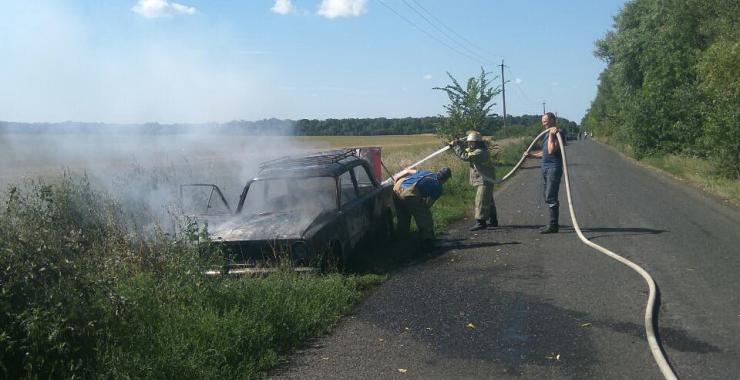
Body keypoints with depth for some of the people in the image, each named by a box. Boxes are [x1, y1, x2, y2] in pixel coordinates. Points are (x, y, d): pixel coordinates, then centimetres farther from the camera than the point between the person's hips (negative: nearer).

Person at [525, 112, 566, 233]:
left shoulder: (558, 133, -12)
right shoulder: (547, 134, 17)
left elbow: (551, 150, -23)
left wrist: (551, 135, -22)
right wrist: (532, 155, 22)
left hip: (553, 168, -10)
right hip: (545, 168, 10)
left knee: (551, 197, -10)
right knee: (547, 197, 13)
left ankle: (553, 225, -6)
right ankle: (553, 223, 21)